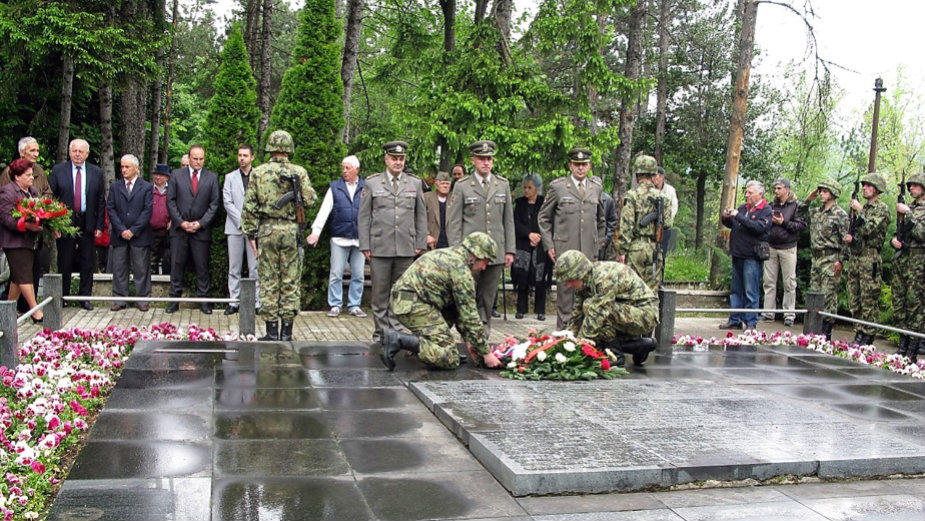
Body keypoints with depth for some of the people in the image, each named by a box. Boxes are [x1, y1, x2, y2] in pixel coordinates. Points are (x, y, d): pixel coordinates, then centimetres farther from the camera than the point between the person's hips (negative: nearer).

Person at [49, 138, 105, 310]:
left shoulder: (96, 172, 6)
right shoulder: (58, 170, 3)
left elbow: (101, 201, 6)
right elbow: (50, 197, 2)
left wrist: (100, 225, 0)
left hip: (87, 224, 1)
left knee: (87, 263, 6)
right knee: (64, 263, 5)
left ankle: (85, 297, 15)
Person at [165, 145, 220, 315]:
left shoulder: (212, 178, 7)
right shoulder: (176, 175, 7)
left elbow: (214, 204, 3)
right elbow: (170, 201, 3)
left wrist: (200, 223, -7)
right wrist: (180, 222, -7)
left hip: (201, 230, 0)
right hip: (179, 229, 0)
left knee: (202, 267, 2)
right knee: (177, 265, 4)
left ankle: (203, 300, 8)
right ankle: (175, 299, 11)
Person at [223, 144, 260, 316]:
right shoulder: (230, 177, 11)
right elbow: (227, 202, 3)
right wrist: (241, 221, -8)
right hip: (235, 228, 2)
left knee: (255, 267, -2)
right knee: (234, 268, 3)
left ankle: (256, 302, 1)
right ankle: (234, 302, 8)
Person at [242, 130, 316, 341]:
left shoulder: (258, 173, 2)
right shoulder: (299, 172, 0)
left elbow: (249, 206, 0)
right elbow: (310, 200, -5)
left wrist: (251, 234, 6)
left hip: (266, 230, 0)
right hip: (291, 229, 0)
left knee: (268, 282, 5)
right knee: (290, 282, 5)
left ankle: (271, 331, 6)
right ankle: (286, 331, 7)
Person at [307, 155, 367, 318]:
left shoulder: (366, 188, 6)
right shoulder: (335, 187, 7)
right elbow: (324, 210, 2)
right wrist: (316, 231, -7)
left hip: (360, 238, 0)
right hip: (339, 238, 0)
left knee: (358, 275, 5)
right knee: (335, 274, 1)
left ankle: (354, 305, 15)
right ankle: (335, 305, 12)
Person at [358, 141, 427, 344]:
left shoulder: (415, 184, 11)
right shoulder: (372, 183, 6)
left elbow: (421, 216, 13)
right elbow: (363, 216, 6)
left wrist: (420, 243, 7)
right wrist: (365, 246, 0)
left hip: (406, 249, 2)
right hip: (380, 248, -1)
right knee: (380, 292, 1)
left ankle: (396, 330, 13)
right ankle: (381, 332, 9)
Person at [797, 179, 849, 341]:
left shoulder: (840, 214, -7)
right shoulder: (816, 212, 13)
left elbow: (845, 240, -10)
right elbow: (800, 215, 28)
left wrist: (841, 260, -16)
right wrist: (807, 200, 14)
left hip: (831, 259, -7)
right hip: (816, 258, 7)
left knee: (828, 295, -7)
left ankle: (826, 331, -4)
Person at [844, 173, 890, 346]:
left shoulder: (882, 208, -6)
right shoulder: (862, 208, 17)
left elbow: (868, 229, -19)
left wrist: (859, 211, -12)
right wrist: (848, 236, 2)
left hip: (870, 259, -8)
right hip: (854, 257, 8)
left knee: (869, 300, -5)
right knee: (854, 300, 9)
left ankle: (867, 337, -1)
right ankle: (859, 333, 17)